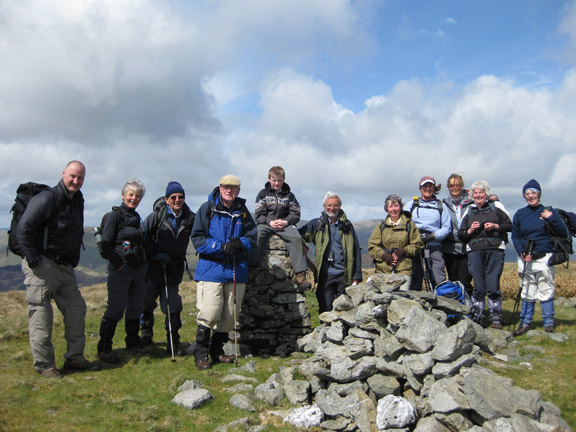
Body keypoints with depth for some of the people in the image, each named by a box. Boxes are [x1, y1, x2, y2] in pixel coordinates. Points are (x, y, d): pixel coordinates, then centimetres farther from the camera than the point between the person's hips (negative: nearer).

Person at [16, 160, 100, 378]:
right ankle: (44, 365, 7)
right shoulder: (46, 199, -14)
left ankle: (74, 358, 18)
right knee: (41, 314, -3)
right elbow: (23, 230, -16)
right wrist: (33, 260, -16)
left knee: (76, 308, 8)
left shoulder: (77, 201, 13)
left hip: (65, 266, 8)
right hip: (41, 266, -8)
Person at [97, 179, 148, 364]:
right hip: (121, 269, -7)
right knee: (116, 309, -6)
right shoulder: (115, 215, -4)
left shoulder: (137, 217, 17)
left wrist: (143, 265, 13)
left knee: (135, 308, 13)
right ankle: (104, 349, 3)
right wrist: (118, 264, -14)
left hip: (138, 269, 7)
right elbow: (105, 243, -11)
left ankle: (133, 343, 28)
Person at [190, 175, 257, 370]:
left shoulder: (243, 212, 9)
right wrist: (221, 247, -16)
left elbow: (252, 237, 10)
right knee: (209, 313, -11)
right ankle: (200, 354, 6)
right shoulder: (207, 209, 0)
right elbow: (197, 238, -4)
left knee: (230, 315, 8)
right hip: (211, 268, -4)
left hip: (237, 269, 4)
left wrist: (241, 243, -13)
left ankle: (217, 351, 25)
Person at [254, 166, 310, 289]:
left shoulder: (289, 195, 15)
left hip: (285, 224, 1)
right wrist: (270, 222, -15)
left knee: (296, 238, -29)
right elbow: (259, 214, 4)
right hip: (266, 223, 0)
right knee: (258, 237, -35)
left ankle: (300, 274, -31)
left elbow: (295, 214, 8)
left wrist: (285, 222, -12)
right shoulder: (263, 193, 13)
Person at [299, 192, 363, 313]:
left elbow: (356, 251, 8)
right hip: (325, 275, -1)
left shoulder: (347, 225, 9)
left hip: (344, 276, 1)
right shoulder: (316, 224, 7)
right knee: (325, 310, 4)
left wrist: (357, 276, 3)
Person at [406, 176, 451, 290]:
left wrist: (433, 236, -9)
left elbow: (447, 227, 6)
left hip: (434, 245, 0)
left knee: (439, 278, -9)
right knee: (415, 276, 2)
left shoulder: (440, 206, 12)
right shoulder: (412, 205, 13)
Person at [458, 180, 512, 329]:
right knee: (478, 287, 0)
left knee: (493, 286, -5)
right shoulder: (469, 211, 18)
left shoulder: (496, 206, 12)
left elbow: (510, 226, 8)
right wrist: (470, 230, -1)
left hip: (494, 250, -2)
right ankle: (476, 318, 7)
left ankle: (496, 319, 5)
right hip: (474, 251, 2)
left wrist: (495, 226, -7)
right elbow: (460, 235, 17)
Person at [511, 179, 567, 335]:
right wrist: (521, 252, -6)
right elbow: (515, 236, 10)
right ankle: (525, 323, 14)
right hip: (526, 259, 2)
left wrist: (551, 218, -13)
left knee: (546, 292, 0)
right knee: (528, 293, 6)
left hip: (544, 259, -2)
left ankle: (548, 323, 12)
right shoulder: (520, 214, 10)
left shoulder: (548, 211, 4)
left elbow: (563, 233, 0)